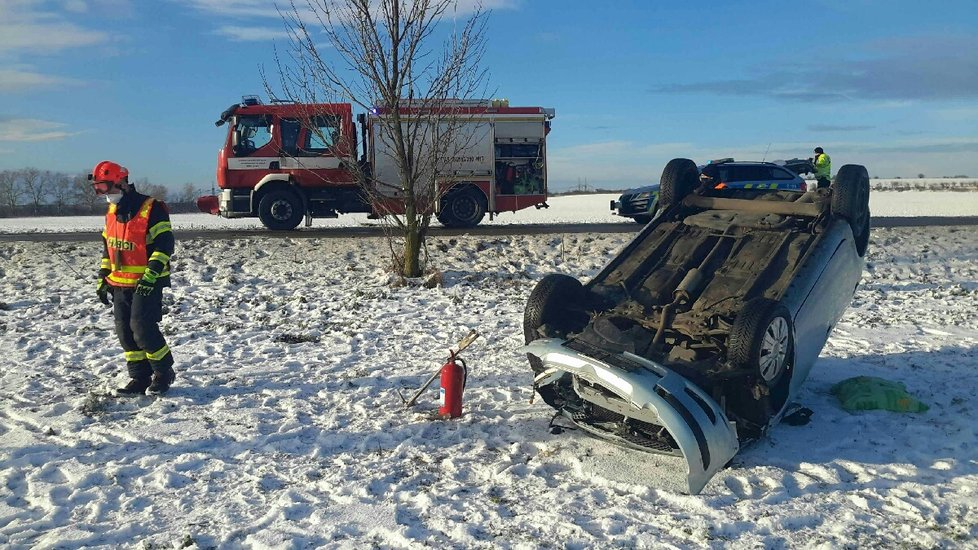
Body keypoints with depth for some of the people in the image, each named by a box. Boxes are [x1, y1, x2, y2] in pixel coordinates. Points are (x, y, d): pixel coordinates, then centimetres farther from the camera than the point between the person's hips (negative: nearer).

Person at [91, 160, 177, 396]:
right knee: (125, 331, 7)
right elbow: (108, 247, 21)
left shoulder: (151, 209, -13)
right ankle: (140, 378, 17)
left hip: (147, 283, -8)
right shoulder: (112, 212, 12)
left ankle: (164, 372, 9)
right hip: (119, 284, 8)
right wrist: (103, 279, 16)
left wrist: (150, 275, -23)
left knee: (143, 328, -11)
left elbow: (164, 245, -17)